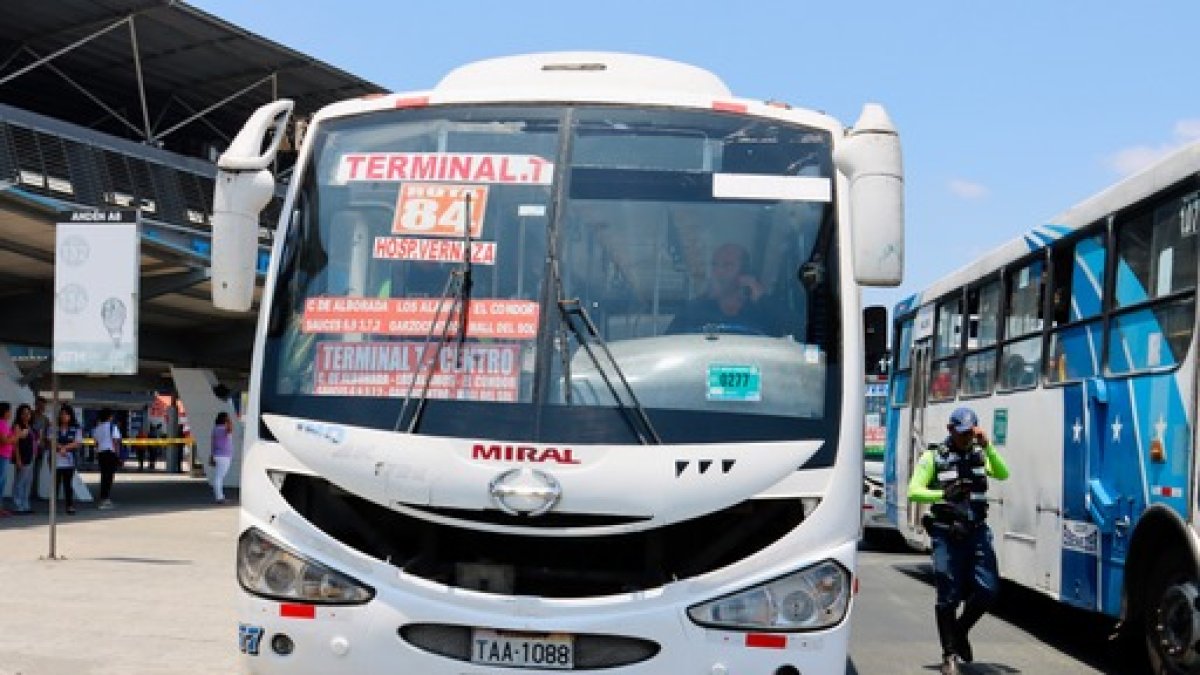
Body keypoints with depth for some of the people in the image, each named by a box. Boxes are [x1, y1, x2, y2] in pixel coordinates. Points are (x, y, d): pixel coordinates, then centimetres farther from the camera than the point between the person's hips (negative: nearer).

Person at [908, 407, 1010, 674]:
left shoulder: (980, 453, 9)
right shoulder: (933, 457, -2)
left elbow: (1002, 474, -7)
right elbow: (914, 491, -9)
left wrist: (988, 447, -18)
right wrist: (943, 494, -23)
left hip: (977, 531, 3)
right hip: (947, 534, -3)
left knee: (988, 589, -5)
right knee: (949, 596, -1)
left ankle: (960, 630, 22)